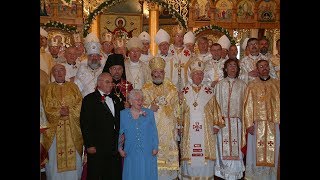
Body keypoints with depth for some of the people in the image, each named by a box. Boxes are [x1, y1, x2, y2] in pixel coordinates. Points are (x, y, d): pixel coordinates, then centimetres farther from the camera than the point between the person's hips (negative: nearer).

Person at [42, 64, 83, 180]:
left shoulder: (73, 87, 11)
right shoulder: (49, 88, 8)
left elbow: (79, 103, 2)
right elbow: (47, 107, 0)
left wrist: (69, 111, -12)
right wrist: (60, 112, -15)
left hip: (72, 128, 1)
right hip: (55, 128, -1)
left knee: (74, 158, 2)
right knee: (55, 158, 1)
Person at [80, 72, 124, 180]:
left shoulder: (115, 99, 16)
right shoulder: (89, 99, -4)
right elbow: (85, 124, -10)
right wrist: (89, 145, -14)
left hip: (115, 148, 6)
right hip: (97, 148, -5)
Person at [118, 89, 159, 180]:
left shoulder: (149, 113, 2)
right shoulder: (123, 114, 1)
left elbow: (154, 132, 3)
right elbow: (119, 133, 6)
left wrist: (155, 147, -1)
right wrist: (120, 148, 1)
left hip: (147, 153, 0)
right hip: (131, 153, 0)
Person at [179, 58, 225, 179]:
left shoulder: (209, 91, 6)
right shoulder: (185, 91, 6)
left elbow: (215, 109, 7)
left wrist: (216, 125, 1)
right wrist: (180, 126, 5)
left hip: (206, 131, 0)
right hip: (189, 131, 0)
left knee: (205, 158, 2)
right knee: (189, 157, 3)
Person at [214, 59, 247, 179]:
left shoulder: (242, 85, 8)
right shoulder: (220, 85, 7)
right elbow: (216, 103, 4)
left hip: (237, 122, 0)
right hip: (223, 120, 0)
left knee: (236, 148, 2)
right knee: (223, 149, 2)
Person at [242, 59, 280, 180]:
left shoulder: (277, 84, 9)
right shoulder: (252, 85, 6)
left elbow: (279, 104, 5)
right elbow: (248, 106, 0)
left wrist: (279, 121, -5)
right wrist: (249, 124, -8)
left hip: (273, 126, 1)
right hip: (256, 125, -1)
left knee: (272, 154, 5)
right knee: (256, 154, 3)